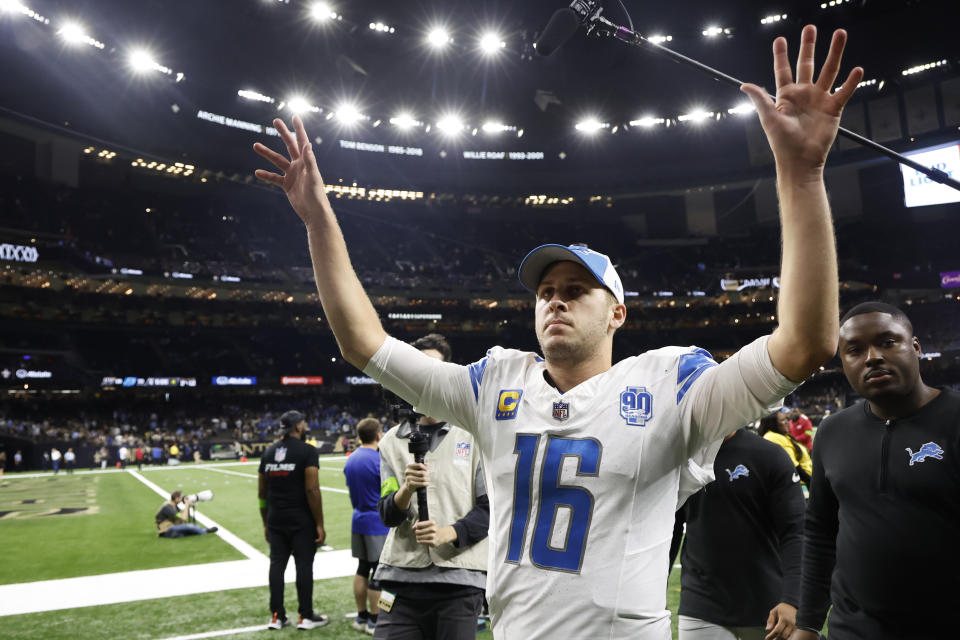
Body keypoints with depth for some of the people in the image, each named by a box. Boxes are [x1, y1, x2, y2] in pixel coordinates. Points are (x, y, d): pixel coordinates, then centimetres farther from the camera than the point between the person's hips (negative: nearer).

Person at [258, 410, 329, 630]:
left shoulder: (268, 452, 8)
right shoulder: (307, 451, -11)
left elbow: (261, 492, 11)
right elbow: (312, 491, -16)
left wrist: (266, 523, 20)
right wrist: (319, 524, -10)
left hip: (275, 521, 6)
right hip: (302, 521, -5)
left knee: (277, 564, 11)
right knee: (304, 565, 3)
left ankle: (277, 616, 18)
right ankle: (306, 616, 12)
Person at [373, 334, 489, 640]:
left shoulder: (474, 435, 1)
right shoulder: (393, 441, 10)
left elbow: (491, 508, -2)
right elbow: (387, 516, 4)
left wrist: (448, 534, -16)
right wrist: (407, 489, -16)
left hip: (459, 578, -2)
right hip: (402, 577, 2)